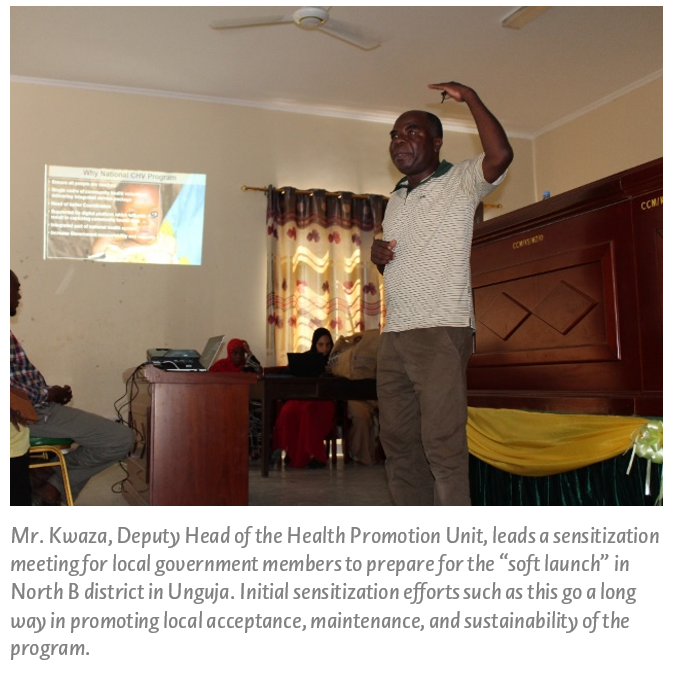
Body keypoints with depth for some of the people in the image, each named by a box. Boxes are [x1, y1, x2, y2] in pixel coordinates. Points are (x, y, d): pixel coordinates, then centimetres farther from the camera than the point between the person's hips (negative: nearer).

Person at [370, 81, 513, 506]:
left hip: (442, 331, -7)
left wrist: (469, 97, -9)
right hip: (394, 335, 7)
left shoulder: (460, 182, 2)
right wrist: (377, 255, 10)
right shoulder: (395, 201, 23)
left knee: (443, 446, -11)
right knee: (398, 443, 8)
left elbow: (500, 156, -20)